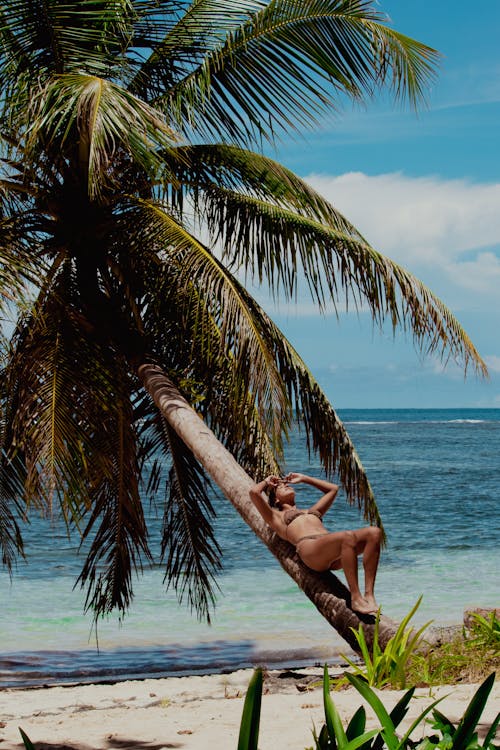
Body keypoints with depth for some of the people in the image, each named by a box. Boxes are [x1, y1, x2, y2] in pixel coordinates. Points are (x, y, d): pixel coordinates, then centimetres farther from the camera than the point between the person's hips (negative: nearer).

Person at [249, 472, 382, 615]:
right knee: (348, 537, -37)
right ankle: (356, 599, -36)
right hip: (309, 547, -6)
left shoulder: (311, 511, 42)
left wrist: (303, 478, 54)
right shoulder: (277, 517, 27)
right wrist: (266, 482, 35)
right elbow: (254, 492, 14)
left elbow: (333, 488, 54)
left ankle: (369, 595, -26)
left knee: (374, 532, -20)